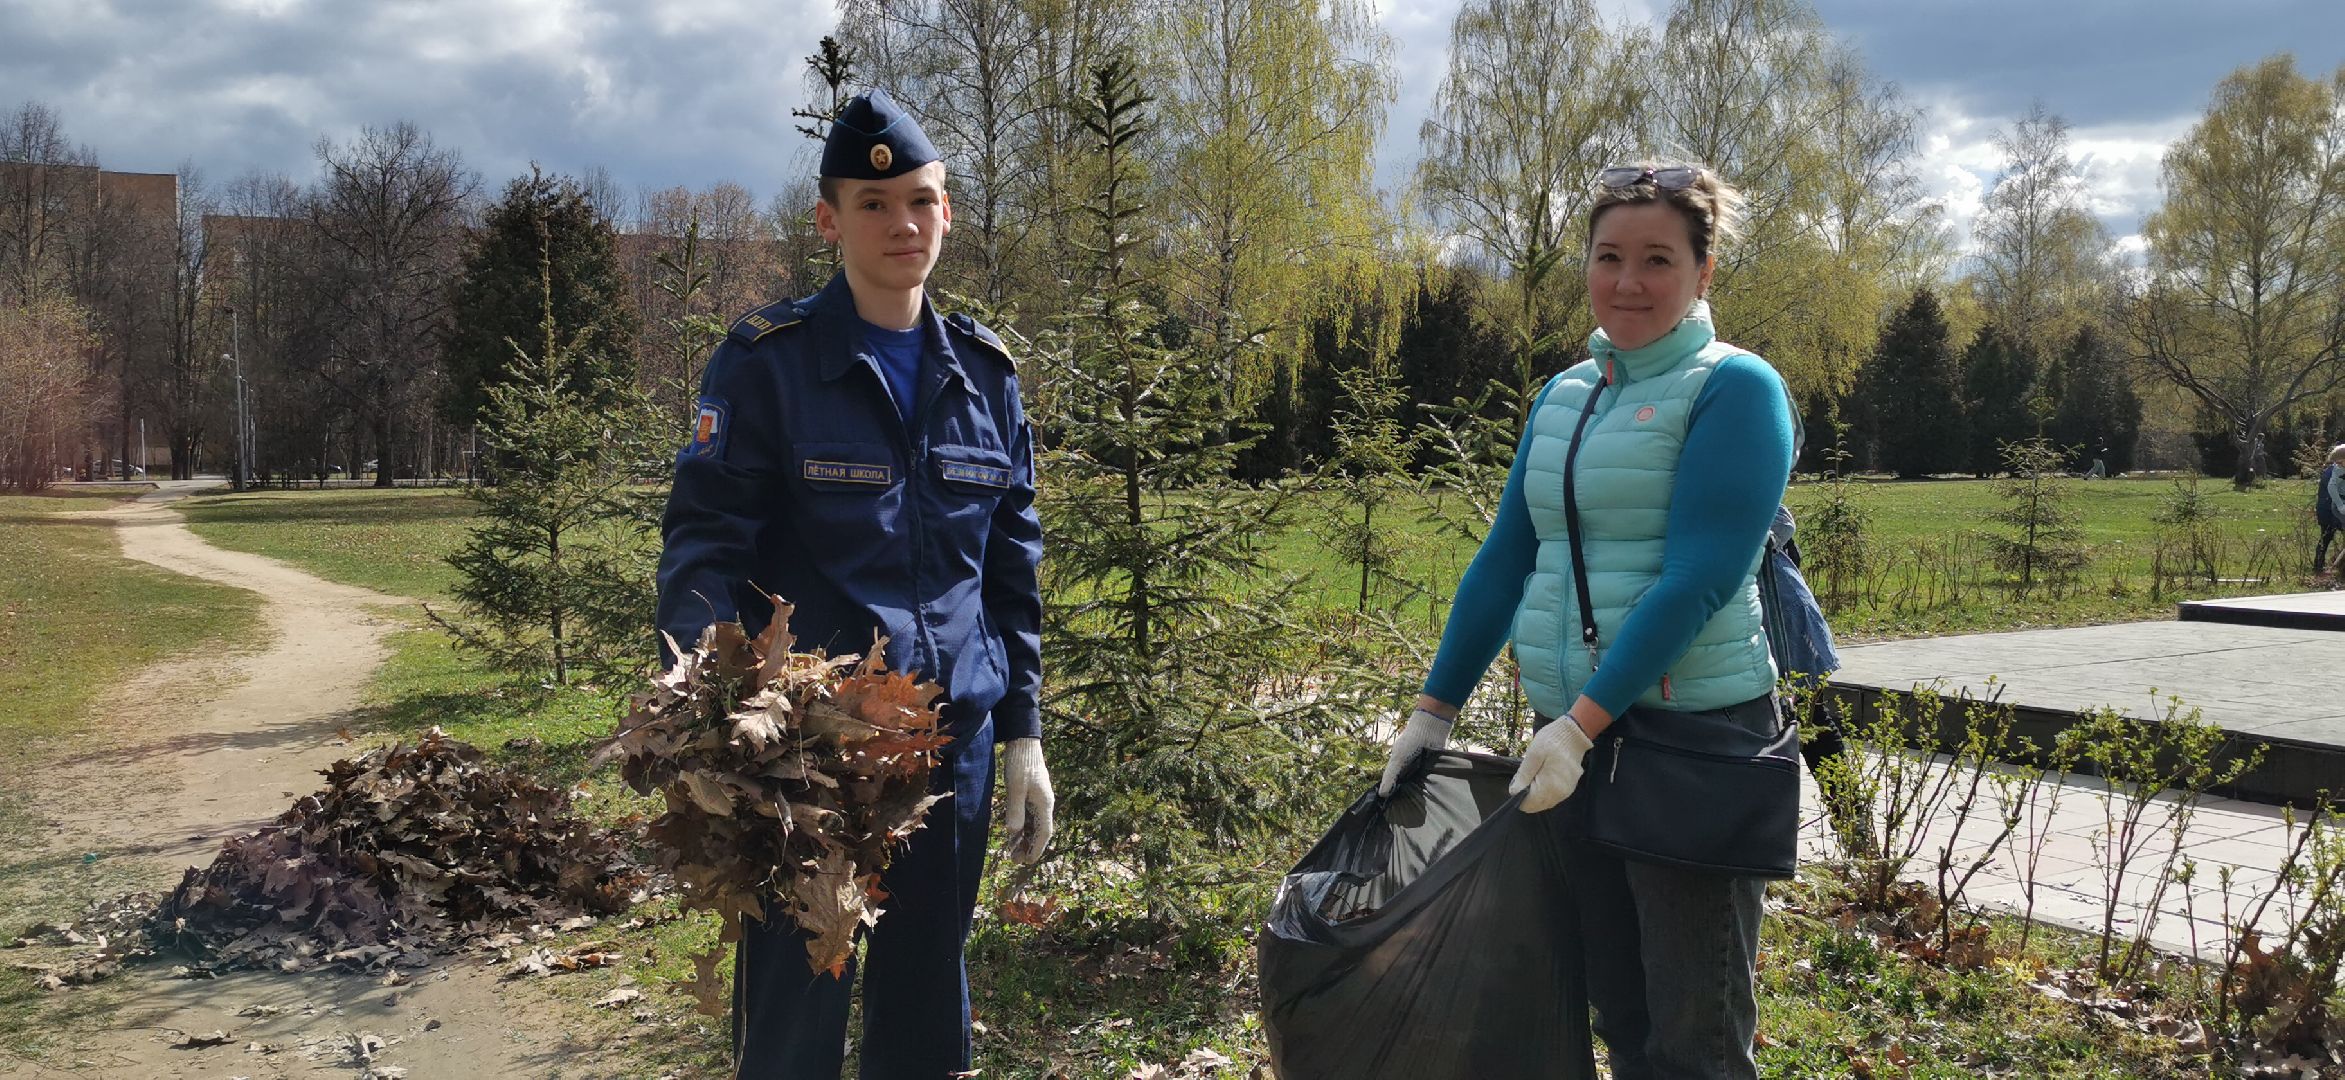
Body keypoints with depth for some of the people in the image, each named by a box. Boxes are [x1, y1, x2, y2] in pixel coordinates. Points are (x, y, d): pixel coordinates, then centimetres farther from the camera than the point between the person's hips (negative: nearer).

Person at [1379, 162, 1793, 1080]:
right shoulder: (1563, 394, 11)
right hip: (1570, 735, 6)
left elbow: (1698, 581, -18)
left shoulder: (1733, 388, -9)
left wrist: (1582, 723, -22)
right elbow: (1504, 557, 14)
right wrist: (1435, 707, 11)